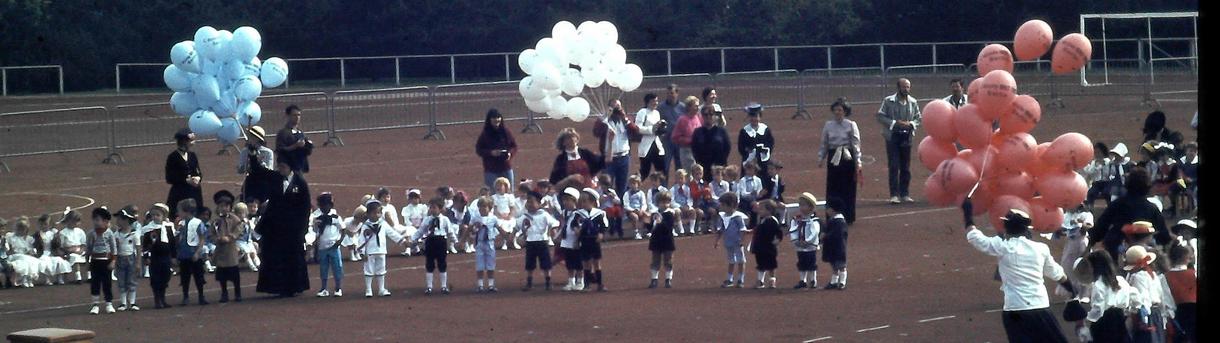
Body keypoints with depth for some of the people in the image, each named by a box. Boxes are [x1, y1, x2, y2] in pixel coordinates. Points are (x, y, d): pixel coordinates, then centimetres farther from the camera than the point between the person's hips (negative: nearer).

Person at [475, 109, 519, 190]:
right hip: (491, 170, -3)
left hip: (506, 168, 3)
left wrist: (510, 153, -12)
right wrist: (491, 153, -18)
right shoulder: (484, 135, -4)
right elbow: (478, 150, -3)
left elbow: (514, 146, 9)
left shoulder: (506, 132, 2)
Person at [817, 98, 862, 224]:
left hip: (847, 158, -3)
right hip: (833, 159, 3)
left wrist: (858, 162, -6)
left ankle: (848, 217, 10)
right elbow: (824, 144, 13)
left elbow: (856, 145, -3)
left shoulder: (851, 125, -3)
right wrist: (821, 158, 5)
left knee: (848, 188, 0)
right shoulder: (828, 125, 6)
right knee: (832, 188, 2)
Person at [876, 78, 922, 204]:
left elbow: (918, 118, 13)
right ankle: (894, 195, -4)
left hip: (906, 136, 4)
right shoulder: (888, 101, -5)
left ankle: (905, 194, 15)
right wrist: (896, 123, -17)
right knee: (894, 166, -6)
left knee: (906, 167, 7)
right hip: (892, 136, -4)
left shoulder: (913, 102, 6)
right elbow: (880, 116, -7)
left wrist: (910, 124, -9)